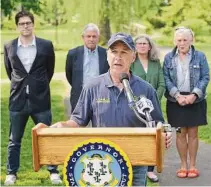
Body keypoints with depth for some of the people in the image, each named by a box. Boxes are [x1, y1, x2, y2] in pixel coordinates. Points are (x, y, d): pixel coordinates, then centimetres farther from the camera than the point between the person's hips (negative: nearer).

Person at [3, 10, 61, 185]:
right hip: (18, 100, 1)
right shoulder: (9, 47, 1)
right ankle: (12, 173, 22)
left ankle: (53, 172, 19)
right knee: (14, 140, 9)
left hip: (41, 99, -1)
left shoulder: (46, 45, -2)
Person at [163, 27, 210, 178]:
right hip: (176, 101, 1)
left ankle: (192, 165, 15)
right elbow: (166, 79, -2)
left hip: (195, 100, -1)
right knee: (181, 133, 5)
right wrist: (177, 95, -14)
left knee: (193, 133, 4)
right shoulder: (169, 57, 3)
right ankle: (183, 165, 17)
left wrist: (194, 95, -14)